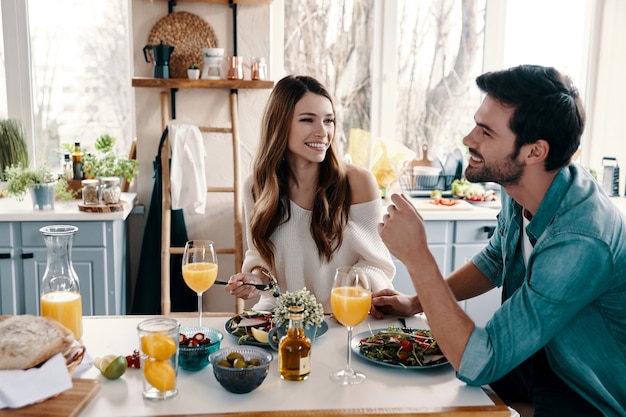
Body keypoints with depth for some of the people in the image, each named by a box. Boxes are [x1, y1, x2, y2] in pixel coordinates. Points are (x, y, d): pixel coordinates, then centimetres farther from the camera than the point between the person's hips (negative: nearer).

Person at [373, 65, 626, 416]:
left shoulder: (580, 242, -36)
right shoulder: (517, 189, -10)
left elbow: (478, 364, -35)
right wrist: (417, 302, 2)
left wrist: (416, 255, -35)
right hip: (539, 356, 7)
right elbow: (494, 261, 12)